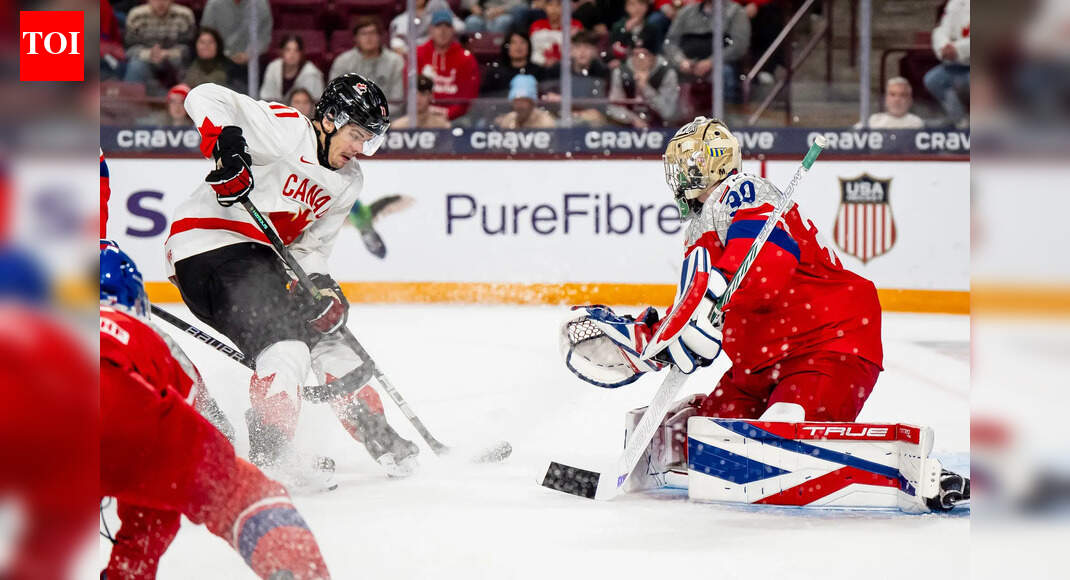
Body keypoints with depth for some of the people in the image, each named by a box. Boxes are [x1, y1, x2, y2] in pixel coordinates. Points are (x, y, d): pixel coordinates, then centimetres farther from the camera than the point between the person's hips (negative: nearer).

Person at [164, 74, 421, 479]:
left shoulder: (349, 183, 10)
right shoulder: (288, 130, -15)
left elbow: (311, 244, 12)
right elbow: (205, 98, -21)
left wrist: (321, 284, -8)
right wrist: (225, 146, -37)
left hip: (260, 256, 9)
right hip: (207, 247, -9)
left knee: (325, 332, 13)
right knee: (283, 346, -22)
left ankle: (378, 436, 26)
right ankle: (268, 456, -21)